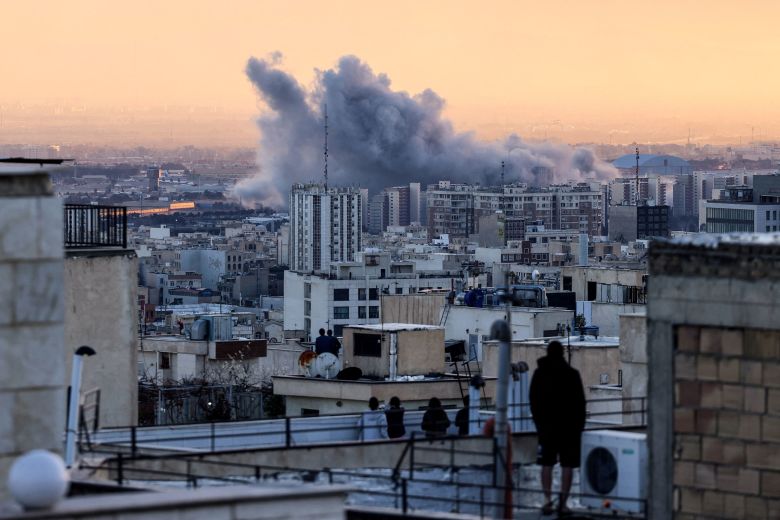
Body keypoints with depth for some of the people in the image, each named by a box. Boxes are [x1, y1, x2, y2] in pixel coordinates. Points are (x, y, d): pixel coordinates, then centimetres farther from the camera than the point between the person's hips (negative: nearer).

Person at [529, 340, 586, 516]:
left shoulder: (539, 374, 1)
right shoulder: (572, 374, -6)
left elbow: (533, 401, 6)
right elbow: (580, 402, -3)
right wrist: (580, 424, 6)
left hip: (546, 425, 2)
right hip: (569, 425, -2)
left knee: (547, 464, 10)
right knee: (567, 465, 1)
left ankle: (547, 499, -1)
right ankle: (563, 503, -3)